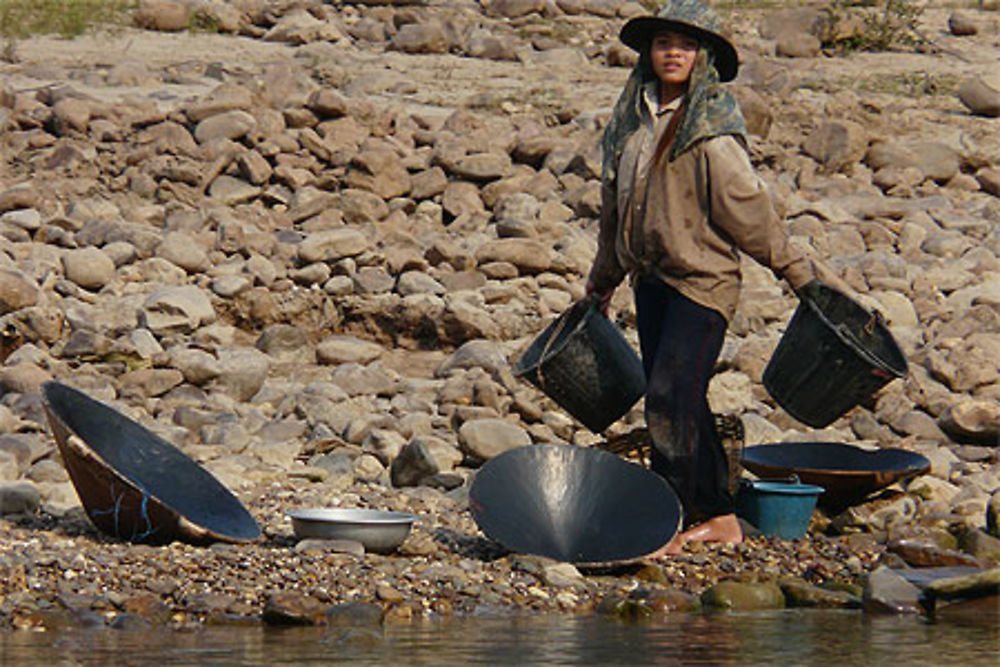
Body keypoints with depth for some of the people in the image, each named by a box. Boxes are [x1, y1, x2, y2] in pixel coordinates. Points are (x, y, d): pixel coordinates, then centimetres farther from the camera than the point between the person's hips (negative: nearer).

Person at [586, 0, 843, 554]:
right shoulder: (633, 119, 9)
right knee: (679, 404, 10)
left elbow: (748, 207, -9)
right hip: (651, 279, 7)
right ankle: (719, 517, 20)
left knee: (671, 399, -11)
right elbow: (615, 206, 21)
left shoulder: (712, 127, -11)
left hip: (702, 280, -7)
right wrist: (603, 279, 29)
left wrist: (799, 272, -9)